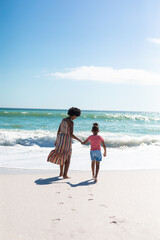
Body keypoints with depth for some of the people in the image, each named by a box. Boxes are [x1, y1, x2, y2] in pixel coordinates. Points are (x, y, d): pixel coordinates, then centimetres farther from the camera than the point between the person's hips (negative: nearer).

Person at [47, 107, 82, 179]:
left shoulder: (63, 120, 10)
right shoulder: (71, 122, -16)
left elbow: (58, 131, 14)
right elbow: (71, 134, -21)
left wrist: (56, 140, 21)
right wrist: (79, 140, -12)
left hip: (60, 138, 8)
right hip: (66, 140, -8)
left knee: (63, 157, 22)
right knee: (68, 158, 5)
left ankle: (61, 173, 28)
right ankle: (65, 175, 3)